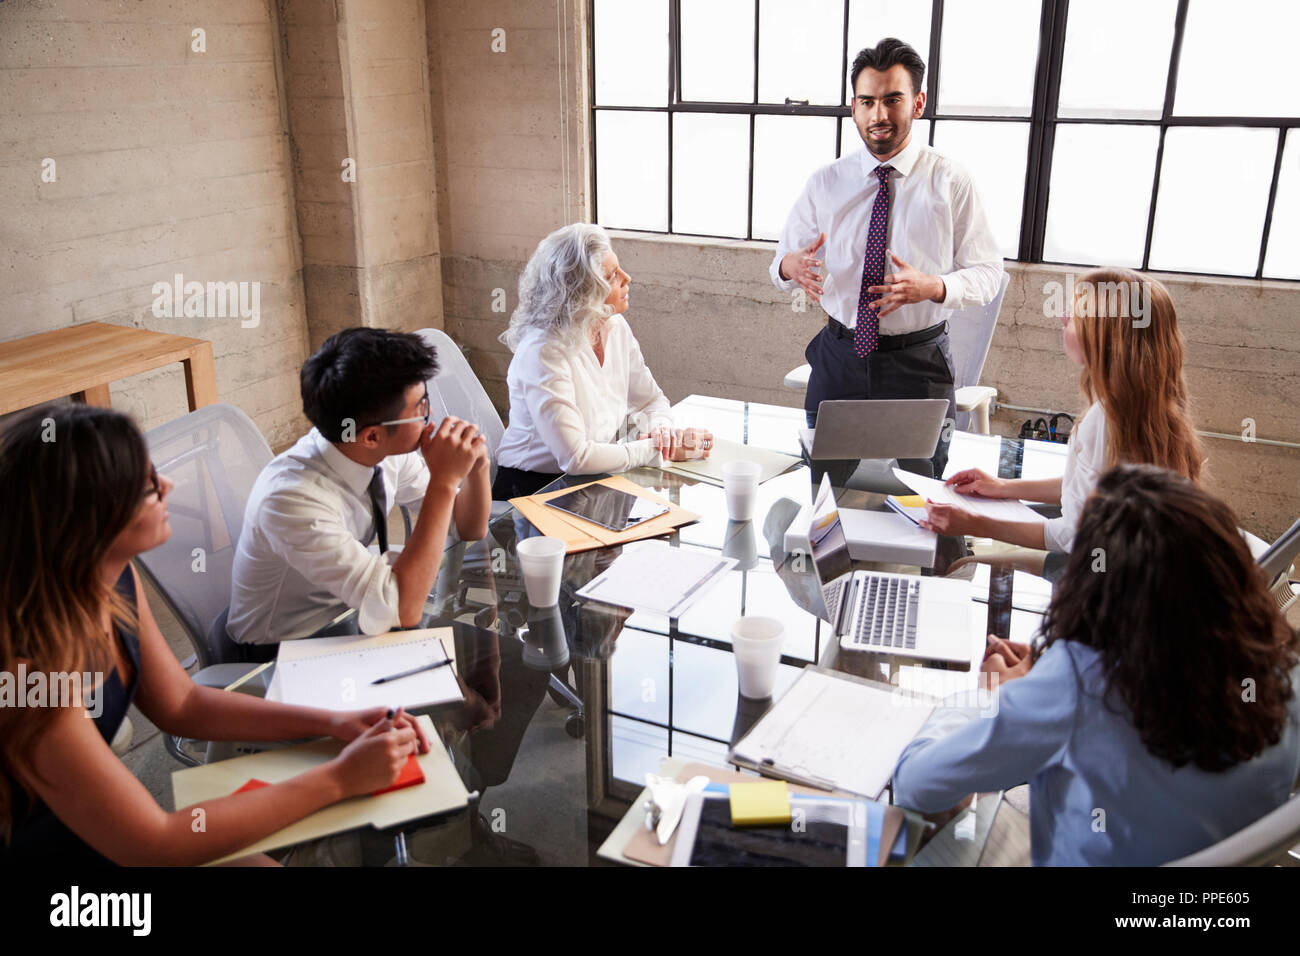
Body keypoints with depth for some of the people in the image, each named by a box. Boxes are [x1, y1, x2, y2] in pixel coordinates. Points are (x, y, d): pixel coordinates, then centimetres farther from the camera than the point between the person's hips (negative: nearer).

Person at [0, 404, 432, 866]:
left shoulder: (111, 579, -10)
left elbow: (182, 703, 4)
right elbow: (154, 844, -25)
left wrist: (332, 721, -7)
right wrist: (339, 779, -22)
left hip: (103, 836, 6)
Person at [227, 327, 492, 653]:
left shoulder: (388, 451, -13)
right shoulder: (294, 498, -32)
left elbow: (469, 529, 1)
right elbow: (402, 611, -36)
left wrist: (476, 468, -20)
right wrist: (444, 482, -36)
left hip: (348, 612, 6)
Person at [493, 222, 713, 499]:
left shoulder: (616, 328, 0)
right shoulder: (544, 353, -23)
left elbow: (650, 399, 13)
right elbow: (575, 457, -27)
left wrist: (661, 429, -10)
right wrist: (657, 450, -21)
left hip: (596, 484, 7)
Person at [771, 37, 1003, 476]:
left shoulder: (951, 183, -4)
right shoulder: (826, 183, 3)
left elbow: (987, 273, -3)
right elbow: (785, 256, 7)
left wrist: (934, 287, -24)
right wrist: (789, 267, -19)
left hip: (918, 368, -2)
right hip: (839, 360, 2)